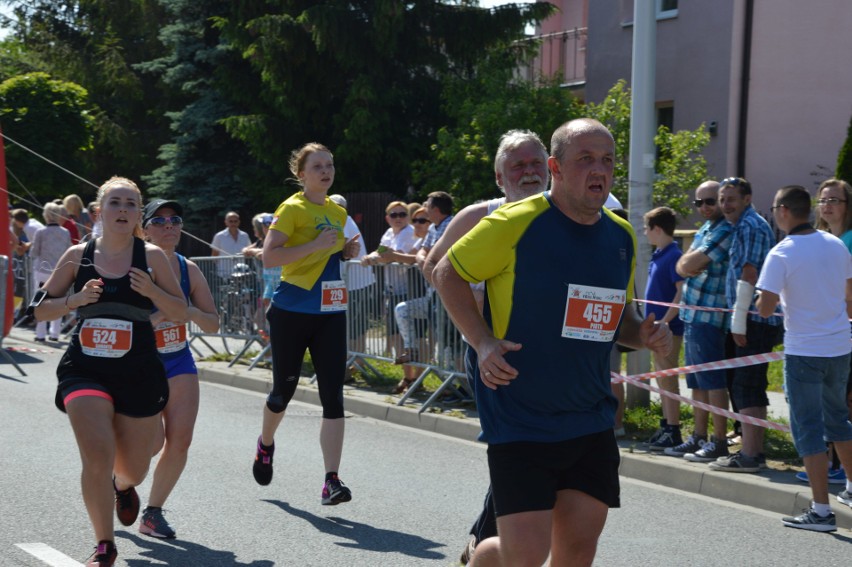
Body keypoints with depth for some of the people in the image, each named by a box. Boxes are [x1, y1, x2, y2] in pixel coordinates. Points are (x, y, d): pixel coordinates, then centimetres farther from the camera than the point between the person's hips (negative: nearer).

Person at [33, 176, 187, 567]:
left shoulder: (152, 256, -1)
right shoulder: (78, 256, 1)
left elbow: (180, 313, 1)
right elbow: (41, 310, 6)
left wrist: (151, 290, -17)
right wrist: (75, 300, -12)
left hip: (138, 374, 1)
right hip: (85, 370, -1)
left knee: (134, 468, 12)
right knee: (97, 456, -19)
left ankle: (122, 487, 52)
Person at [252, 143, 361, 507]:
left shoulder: (338, 212, 13)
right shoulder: (292, 209, -7)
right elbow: (268, 257, -17)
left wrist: (346, 252, 6)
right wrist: (315, 245, -22)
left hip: (331, 313, 5)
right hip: (292, 312, -4)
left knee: (333, 396, -6)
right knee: (284, 389, 9)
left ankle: (331, 481, -7)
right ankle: (266, 444, 41)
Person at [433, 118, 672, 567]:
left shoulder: (622, 237, 8)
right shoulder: (516, 223, -11)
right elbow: (446, 273, -1)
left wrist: (643, 335, 0)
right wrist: (482, 342, -13)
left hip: (591, 423, 6)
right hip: (518, 422, -6)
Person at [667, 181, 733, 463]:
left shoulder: (725, 231, -14)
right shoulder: (705, 228, 16)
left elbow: (689, 265, -17)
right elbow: (682, 267, 15)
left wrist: (691, 262, 2)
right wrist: (692, 266, -4)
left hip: (707, 316, -10)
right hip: (692, 314, 10)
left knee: (713, 381, -6)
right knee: (697, 382, 13)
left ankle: (719, 442, -2)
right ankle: (699, 438, 20)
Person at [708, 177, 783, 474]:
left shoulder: (750, 226, -12)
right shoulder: (746, 225, 20)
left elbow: (748, 275, -18)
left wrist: (739, 322, -18)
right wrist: (739, 321, 22)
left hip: (755, 321, -10)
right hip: (759, 321, 10)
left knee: (746, 388, -8)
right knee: (753, 387, 14)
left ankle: (749, 455, -7)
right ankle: (755, 451, 19)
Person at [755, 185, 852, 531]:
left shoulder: (781, 254, -14)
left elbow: (765, 309, -18)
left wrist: (766, 299, 4)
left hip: (804, 352, -6)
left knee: (808, 429, 0)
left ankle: (821, 511, -1)